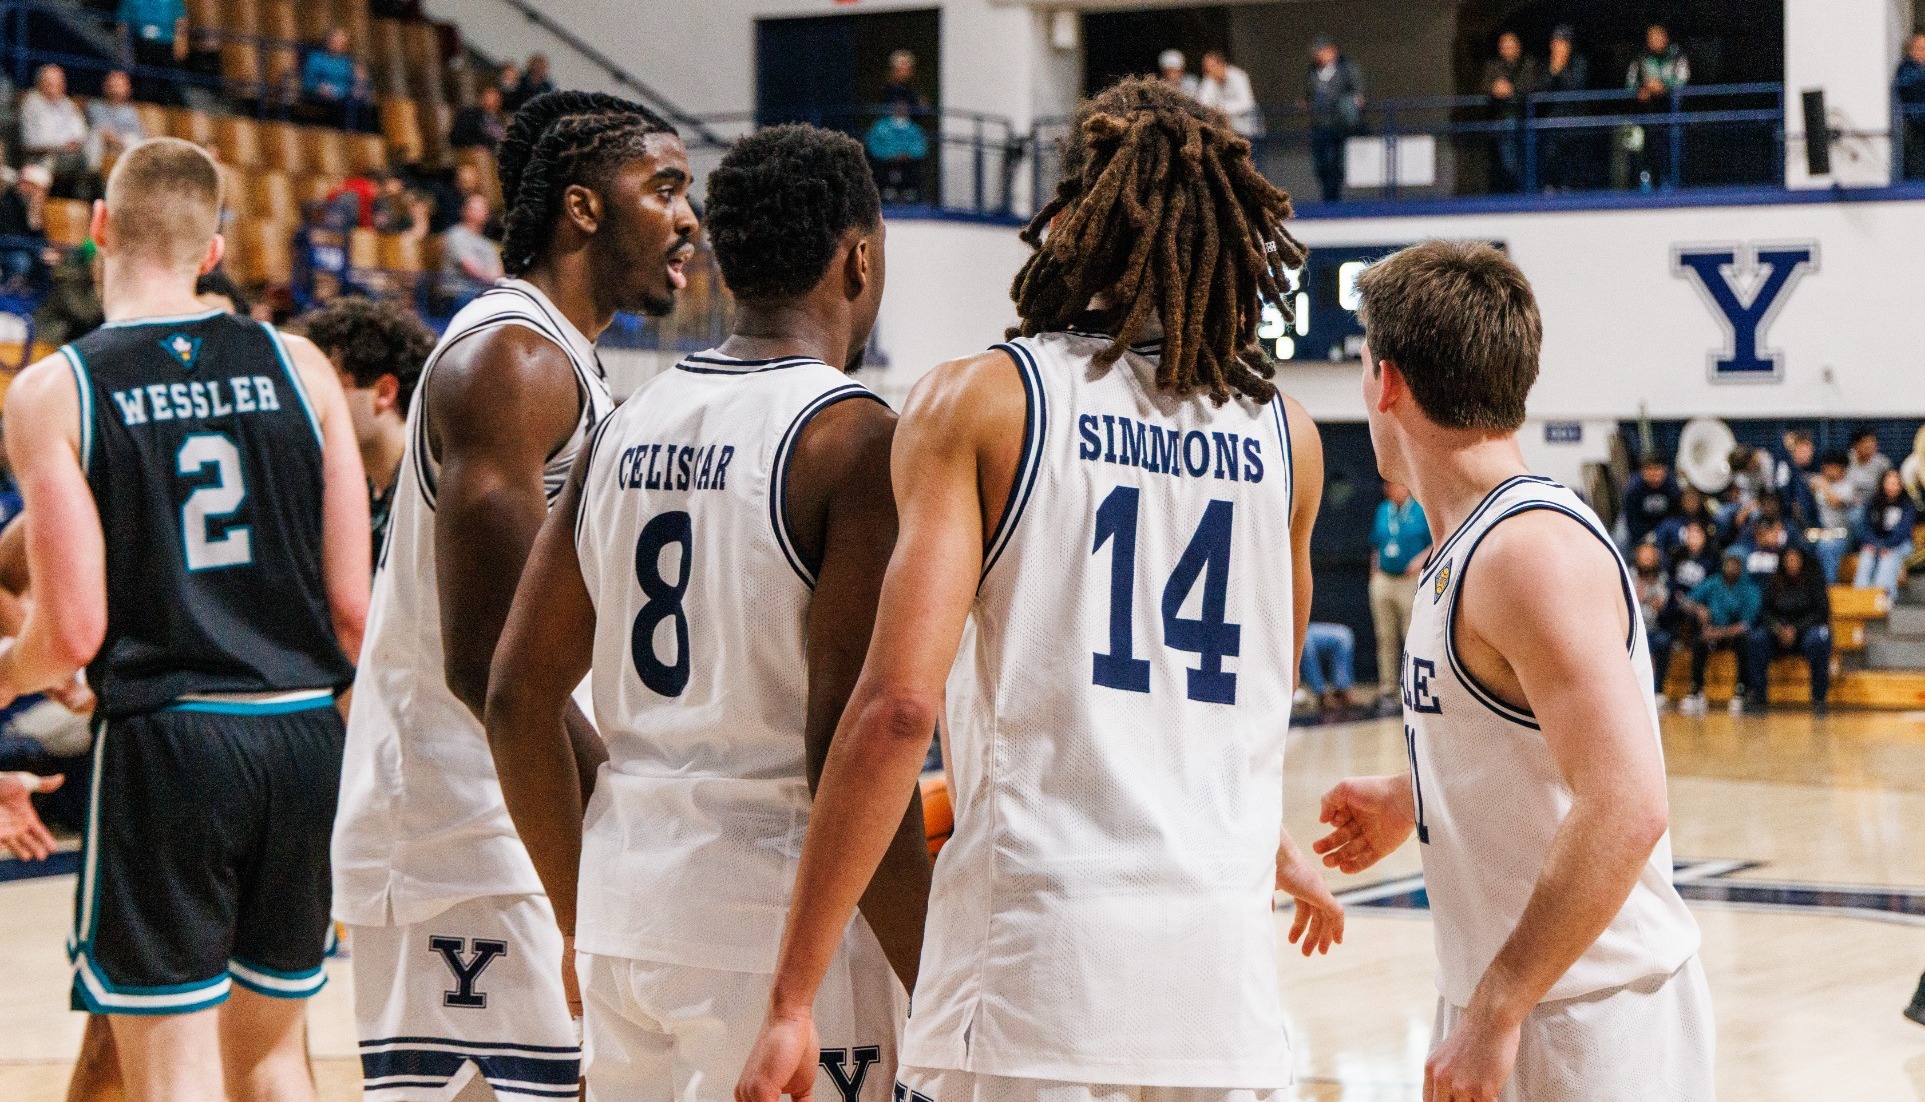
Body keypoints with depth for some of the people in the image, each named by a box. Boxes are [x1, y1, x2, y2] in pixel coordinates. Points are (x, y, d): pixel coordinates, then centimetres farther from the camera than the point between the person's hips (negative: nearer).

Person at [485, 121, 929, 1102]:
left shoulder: (626, 429, 9)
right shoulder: (852, 437, -11)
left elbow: (517, 698, 11)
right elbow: (848, 745, -18)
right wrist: (935, 988, -12)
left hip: (626, 917, 7)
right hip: (781, 925, -7)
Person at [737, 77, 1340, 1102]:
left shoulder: (977, 401, -2)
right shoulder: (1289, 436, 11)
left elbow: (898, 703, -11)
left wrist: (793, 999, -10)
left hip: (1034, 943, -4)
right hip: (1226, 971, 4)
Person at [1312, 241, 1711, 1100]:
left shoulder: (1534, 548, -18)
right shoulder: (1464, 549, 12)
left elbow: (1624, 808, -27)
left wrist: (1493, 1011, -26)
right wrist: (1415, 804, 25)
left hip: (1587, 1026, -9)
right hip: (1503, 1005, 9)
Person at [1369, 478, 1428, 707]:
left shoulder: (1422, 510, -1)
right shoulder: (1383, 510, 14)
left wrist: (1421, 559, -14)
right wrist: (1374, 577, 13)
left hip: (1410, 581, -5)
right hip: (1383, 581, 5)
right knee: (1385, 638, 6)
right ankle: (1387, 689, 10)